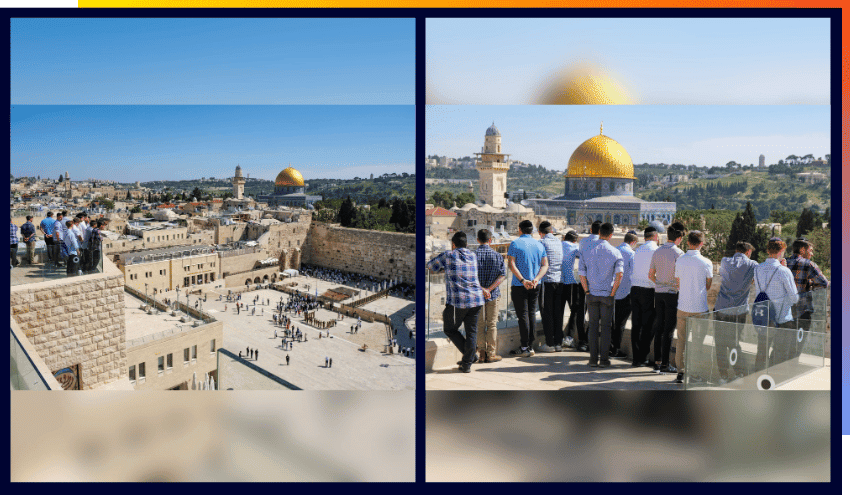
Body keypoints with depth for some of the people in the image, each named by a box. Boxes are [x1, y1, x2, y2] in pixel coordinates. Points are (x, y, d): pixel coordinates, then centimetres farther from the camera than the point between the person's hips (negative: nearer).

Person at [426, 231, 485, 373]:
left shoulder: (448, 256, 0)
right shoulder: (473, 256, 13)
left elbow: (431, 265, 16)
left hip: (457, 301, -4)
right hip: (476, 299, 5)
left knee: (450, 329, 13)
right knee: (471, 332, 11)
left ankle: (472, 355, 6)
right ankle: (467, 364, 12)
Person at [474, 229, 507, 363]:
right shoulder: (497, 256, -1)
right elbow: (502, 275, -9)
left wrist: (481, 289, -16)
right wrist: (489, 289, -15)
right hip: (493, 295, 0)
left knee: (480, 325, 12)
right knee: (491, 325, 8)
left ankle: (482, 351, 10)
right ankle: (491, 354, 11)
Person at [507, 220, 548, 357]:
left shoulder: (515, 244, -5)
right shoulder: (539, 245, 9)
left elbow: (511, 264, -15)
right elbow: (545, 265, 3)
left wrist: (522, 280, -18)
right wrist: (536, 279, -8)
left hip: (519, 286, -5)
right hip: (535, 286, 5)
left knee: (523, 315, -2)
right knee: (532, 314, 11)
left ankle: (524, 348, 0)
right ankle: (531, 346, 14)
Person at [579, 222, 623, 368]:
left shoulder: (587, 252, 1)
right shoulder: (615, 252, -5)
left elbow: (581, 274, -1)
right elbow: (619, 275, -15)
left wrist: (587, 291, 4)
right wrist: (612, 293, -8)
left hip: (592, 294, 2)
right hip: (607, 295, -2)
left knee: (593, 326, 8)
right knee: (605, 326, 6)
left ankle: (593, 358, 9)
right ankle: (603, 359, 7)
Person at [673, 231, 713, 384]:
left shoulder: (679, 260, 0)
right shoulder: (706, 262, -9)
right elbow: (708, 286, 2)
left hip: (683, 306, 3)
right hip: (699, 307, -2)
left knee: (681, 340, 11)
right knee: (697, 341, 6)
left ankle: (681, 372, 15)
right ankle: (695, 374, 11)